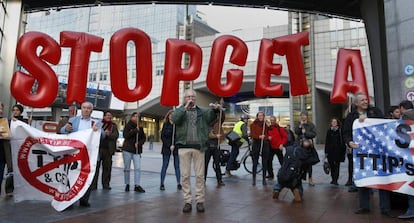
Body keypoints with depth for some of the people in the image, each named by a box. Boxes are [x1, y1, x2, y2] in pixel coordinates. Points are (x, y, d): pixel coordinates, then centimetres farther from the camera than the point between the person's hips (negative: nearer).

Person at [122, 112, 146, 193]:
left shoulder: (140, 128, 11)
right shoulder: (128, 126, 2)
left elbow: (144, 138, 10)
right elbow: (125, 135, -12)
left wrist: (139, 143, -8)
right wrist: (135, 130, -16)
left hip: (137, 150, 2)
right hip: (127, 149, -2)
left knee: (138, 168, -6)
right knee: (127, 168, 5)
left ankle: (137, 185, -3)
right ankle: (127, 184, 17)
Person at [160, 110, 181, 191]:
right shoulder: (165, 125, 5)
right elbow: (163, 137, 1)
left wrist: (174, 145, -14)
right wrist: (169, 146, -9)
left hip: (176, 148, -1)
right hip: (166, 147, 1)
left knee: (177, 166, 2)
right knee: (165, 165, 4)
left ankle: (178, 183, 7)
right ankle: (162, 184, 9)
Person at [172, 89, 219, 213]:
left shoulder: (202, 111, 14)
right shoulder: (180, 110, 11)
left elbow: (210, 117, -4)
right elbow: (175, 119, -9)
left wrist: (215, 109, -23)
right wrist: (185, 107, -17)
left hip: (199, 146, 0)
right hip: (184, 146, 0)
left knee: (200, 175, 2)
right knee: (185, 175, 2)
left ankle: (200, 201, 11)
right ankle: (187, 201, 11)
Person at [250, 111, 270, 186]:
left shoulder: (266, 124, 9)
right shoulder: (253, 124, 1)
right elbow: (252, 134, -8)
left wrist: (268, 137, -2)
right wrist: (259, 136, -23)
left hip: (265, 144, 2)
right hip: (256, 144, -2)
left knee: (265, 163, 5)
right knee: (255, 162, 0)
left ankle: (264, 179, 15)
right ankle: (254, 179, 8)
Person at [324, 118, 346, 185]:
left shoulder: (340, 131, -1)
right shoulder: (329, 131, 8)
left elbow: (342, 142, -1)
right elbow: (326, 142, 9)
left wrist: (343, 151, -6)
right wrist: (326, 152, 5)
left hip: (338, 151, -3)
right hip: (330, 151, 3)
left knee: (337, 165, -3)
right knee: (331, 165, 8)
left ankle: (335, 180, -1)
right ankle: (333, 179, 21)